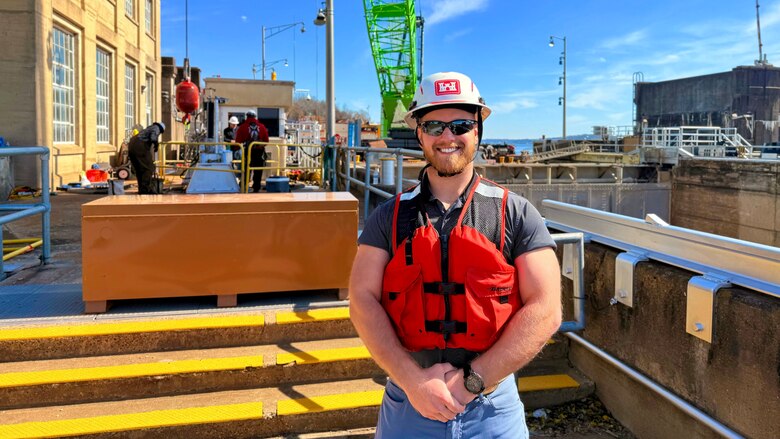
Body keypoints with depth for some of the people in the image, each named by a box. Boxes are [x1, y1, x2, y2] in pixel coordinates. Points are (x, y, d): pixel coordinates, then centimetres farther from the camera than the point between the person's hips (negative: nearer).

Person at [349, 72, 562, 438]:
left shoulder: (517, 214, -3)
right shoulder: (389, 216, 1)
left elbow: (545, 310, -9)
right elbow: (362, 300, -6)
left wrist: (472, 381, -14)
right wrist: (413, 380, -16)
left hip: (493, 406, 0)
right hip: (407, 401, 1)